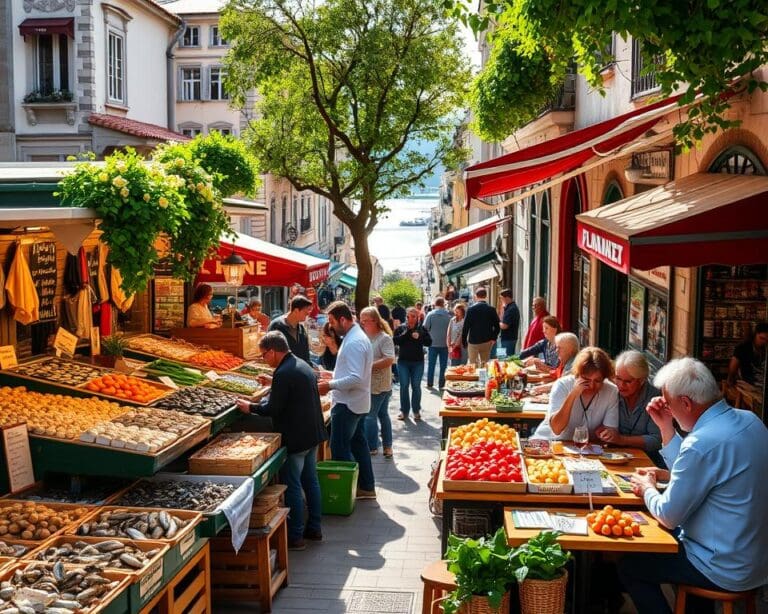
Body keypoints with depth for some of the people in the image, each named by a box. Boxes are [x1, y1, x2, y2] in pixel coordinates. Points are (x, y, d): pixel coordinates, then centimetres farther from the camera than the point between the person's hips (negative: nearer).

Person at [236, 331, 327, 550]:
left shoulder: (283, 374, -21)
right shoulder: (303, 365, 10)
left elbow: (273, 409, -18)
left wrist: (251, 407, -3)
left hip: (295, 439, -10)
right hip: (312, 434, 10)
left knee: (292, 486, 0)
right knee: (310, 481, 17)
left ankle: (295, 536, 6)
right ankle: (314, 528, 26)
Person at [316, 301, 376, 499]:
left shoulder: (353, 343, -22)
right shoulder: (357, 336, 10)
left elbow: (355, 379, -28)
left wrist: (331, 385, -20)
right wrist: (334, 375, 13)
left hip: (347, 404, -10)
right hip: (358, 403, 10)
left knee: (340, 449, -1)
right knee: (358, 444, 17)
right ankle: (366, 487, 25)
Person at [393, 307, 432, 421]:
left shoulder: (421, 329, 4)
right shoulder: (401, 328, 2)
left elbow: (429, 342, -3)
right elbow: (395, 341, -9)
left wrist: (419, 337, -18)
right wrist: (405, 333, -17)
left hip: (418, 362, 0)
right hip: (403, 361, 0)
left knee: (416, 386, 3)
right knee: (404, 386, 2)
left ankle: (416, 411, 13)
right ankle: (404, 410, 11)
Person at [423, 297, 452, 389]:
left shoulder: (430, 314, -8)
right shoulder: (448, 315, -6)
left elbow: (425, 328, -7)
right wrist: (449, 341, 12)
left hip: (433, 343, 0)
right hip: (445, 343, 1)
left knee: (431, 364, 9)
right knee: (443, 365, 8)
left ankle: (429, 384, 12)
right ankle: (441, 384, 9)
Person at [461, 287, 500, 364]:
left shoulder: (471, 309, -7)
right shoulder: (491, 309, -1)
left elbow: (465, 327, -7)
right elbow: (497, 326, -2)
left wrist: (464, 342, 1)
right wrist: (493, 338, 6)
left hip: (473, 342, -3)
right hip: (487, 342, 3)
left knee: (473, 365, 3)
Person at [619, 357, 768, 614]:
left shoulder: (702, 443, -30)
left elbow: (668, 516, -19)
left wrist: (647, 490, 1)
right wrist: (666, 428, 5)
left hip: (728, 571, -9)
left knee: (628, 566, 6)